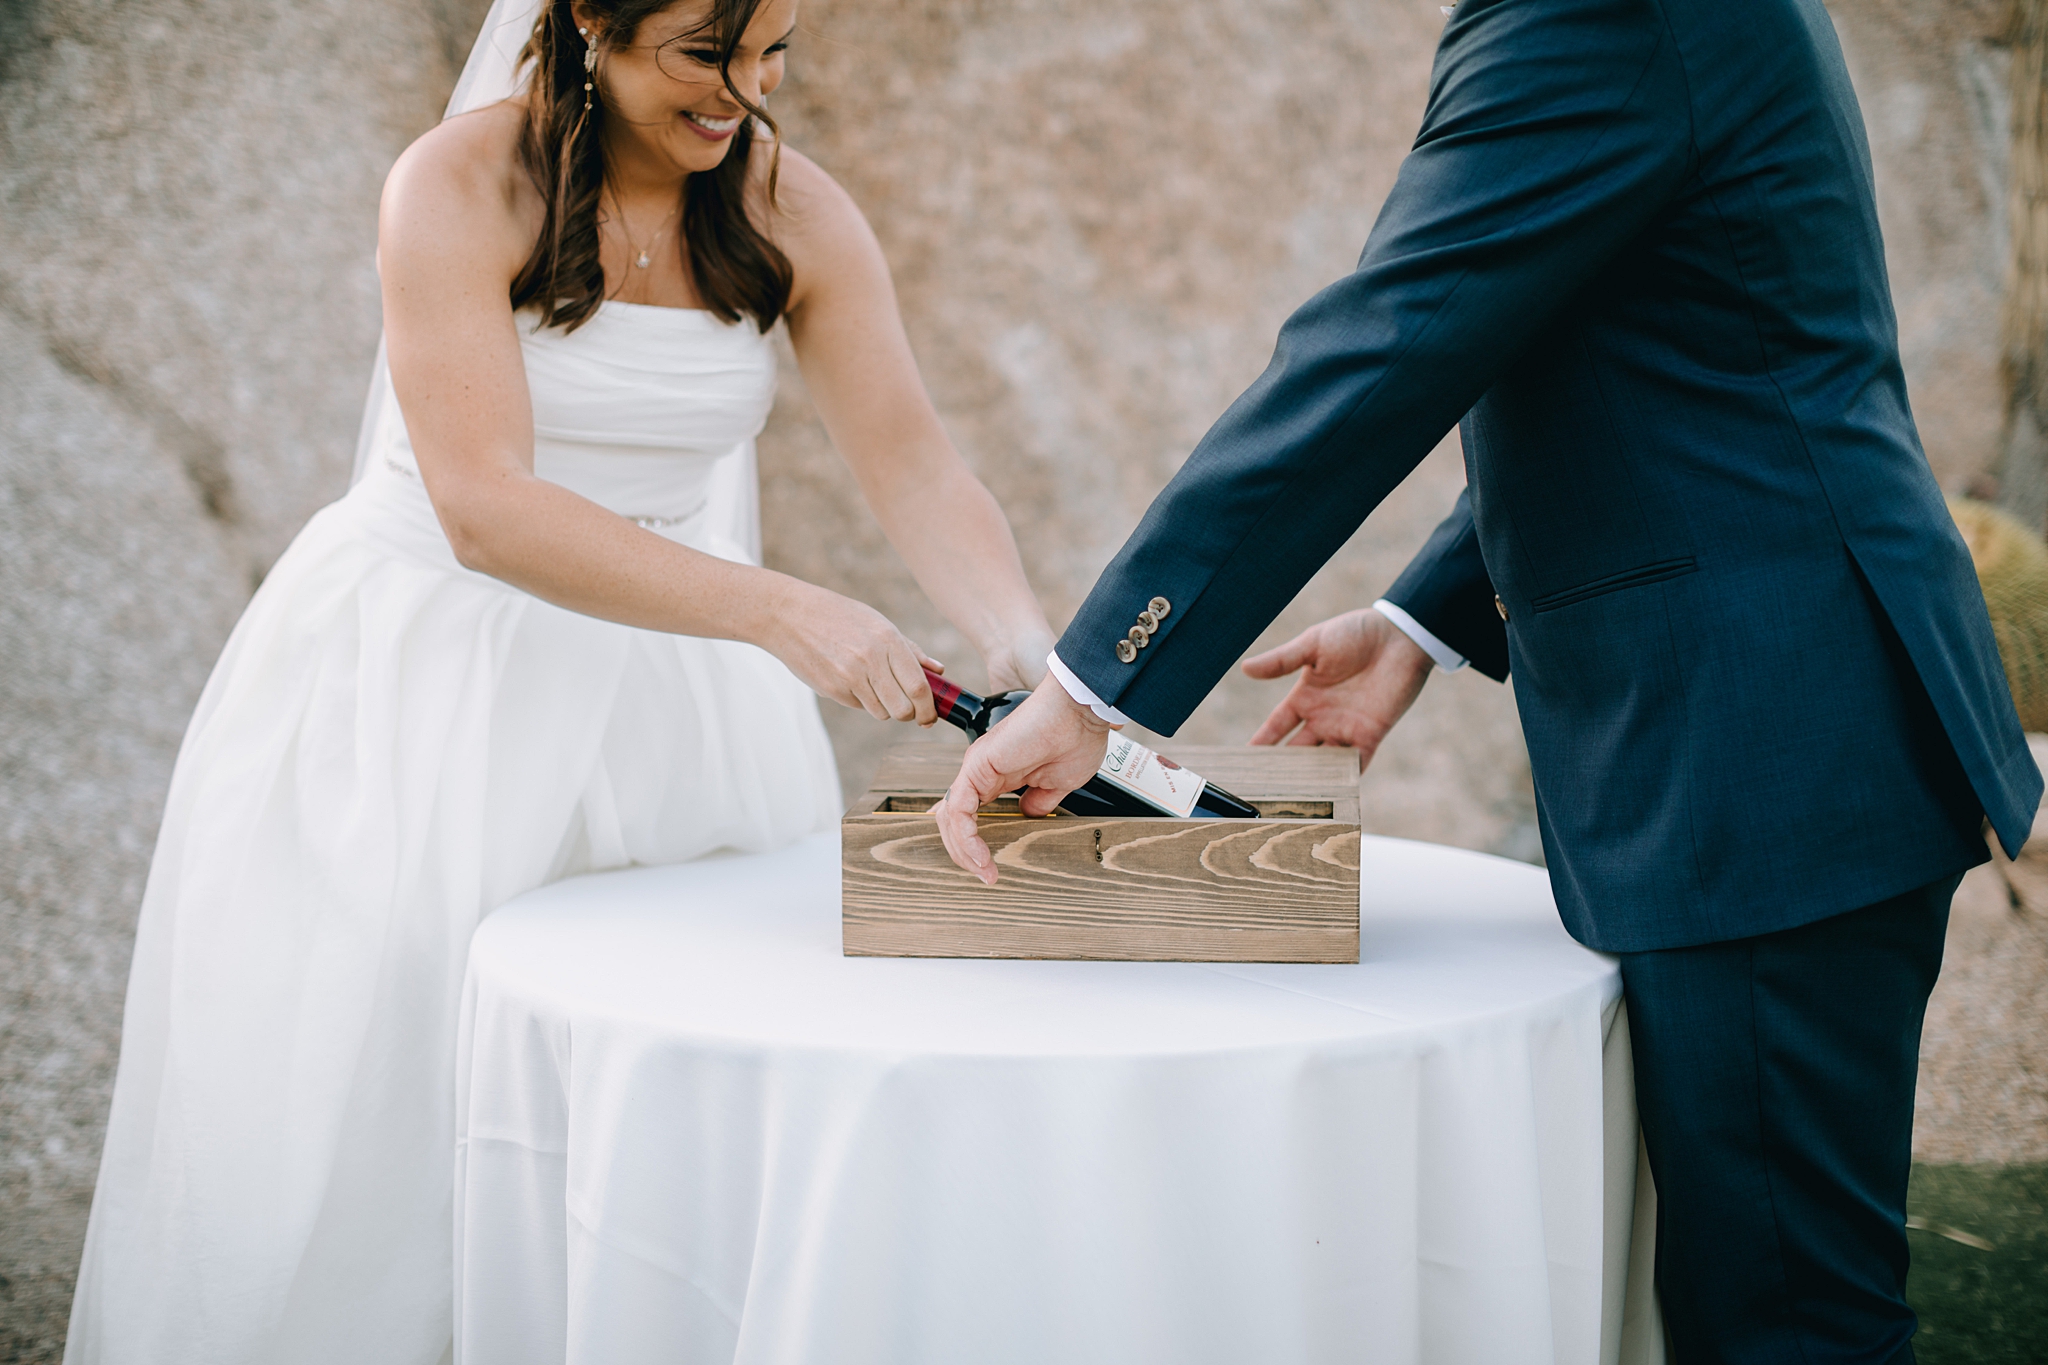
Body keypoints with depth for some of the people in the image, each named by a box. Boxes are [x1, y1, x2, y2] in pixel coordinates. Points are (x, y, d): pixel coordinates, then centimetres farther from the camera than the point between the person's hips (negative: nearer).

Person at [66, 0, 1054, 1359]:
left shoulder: (795, 211, -3)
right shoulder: (460, 188, -15)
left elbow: (918, 467, -7)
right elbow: (486, 508, -25)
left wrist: (1040, 659, -26)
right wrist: (774, 611, -34)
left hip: (662, 682, 3)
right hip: (423, 674, -3)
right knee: (367, 1080, -4)